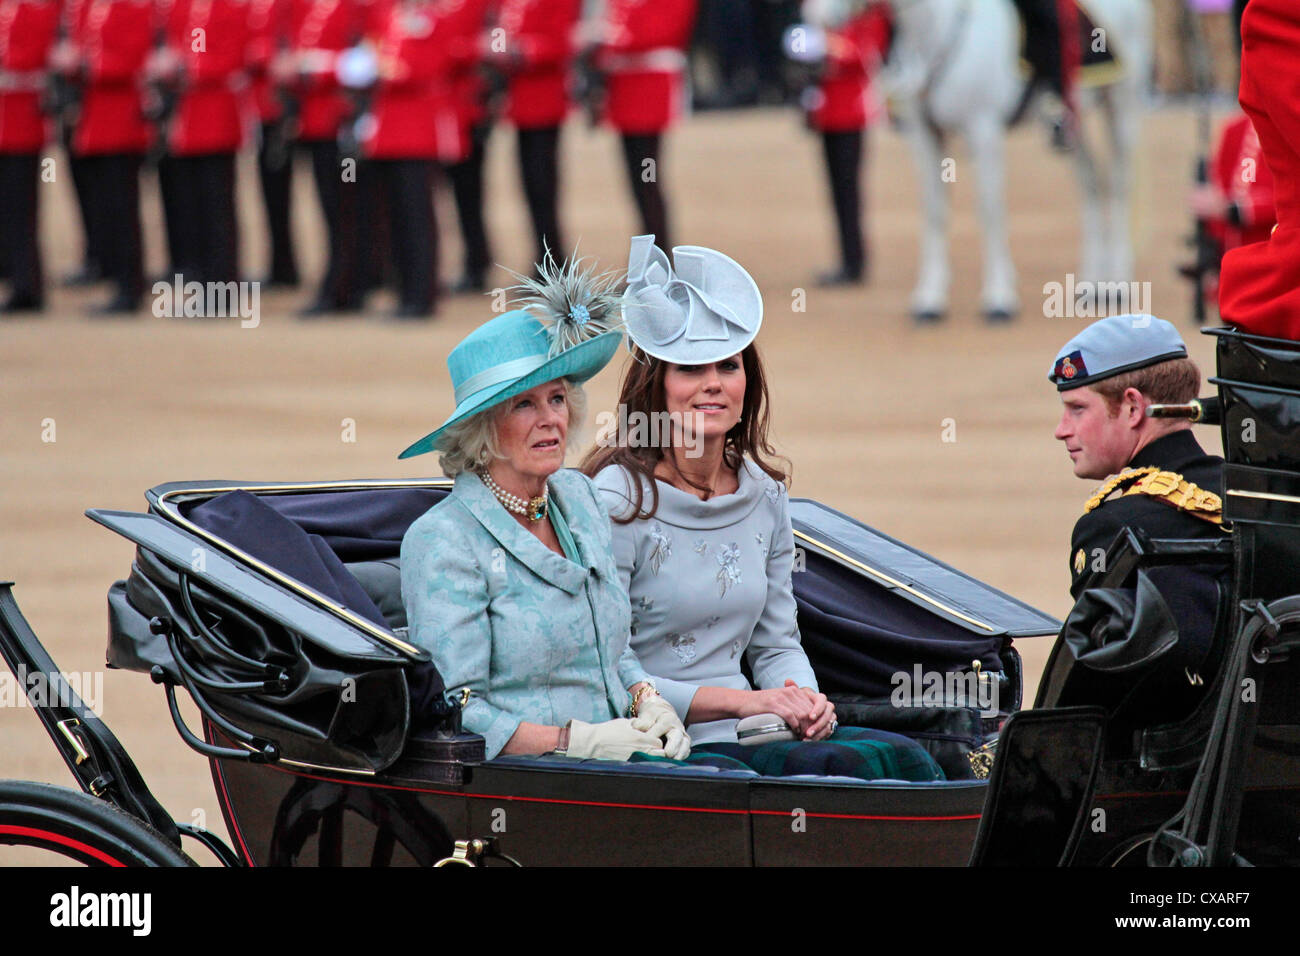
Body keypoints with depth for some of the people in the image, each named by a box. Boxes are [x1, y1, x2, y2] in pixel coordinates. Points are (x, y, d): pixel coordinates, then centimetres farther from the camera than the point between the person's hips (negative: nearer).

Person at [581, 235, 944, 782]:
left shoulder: (763, 495, 12)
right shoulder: (620, 501, -9)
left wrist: (804, 699, -3)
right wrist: (741, 700, -17)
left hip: (750, 735, 7)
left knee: (902, 757, -20)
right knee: (849, 768, -29)